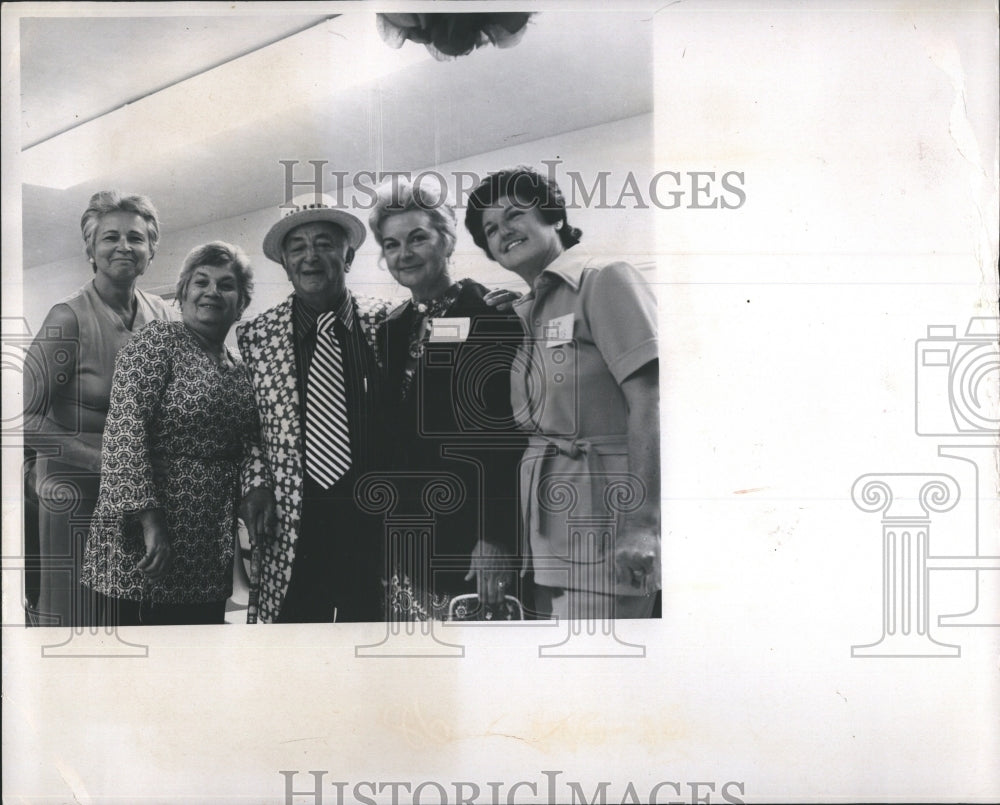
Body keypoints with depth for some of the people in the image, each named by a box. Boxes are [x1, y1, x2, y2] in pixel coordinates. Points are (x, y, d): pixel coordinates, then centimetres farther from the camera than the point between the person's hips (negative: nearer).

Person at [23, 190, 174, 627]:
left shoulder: (161, 315, 2)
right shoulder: (69, 317, -14)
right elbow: (28, 419, -15)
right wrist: (102, 461, -20)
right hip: (76, 492, -5)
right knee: (73, 617, 4)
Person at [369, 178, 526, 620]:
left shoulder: (492, 314, -4)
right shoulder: (391, 330, 14)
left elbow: (512, 434, -10)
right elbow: (390, 438, 15)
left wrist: (498, 538, -17)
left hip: (475, 547, -5)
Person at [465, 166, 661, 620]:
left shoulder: (605, 281, -4)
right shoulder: (523, 315, 19)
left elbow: (648, 401, -14)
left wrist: (641, 524, -22)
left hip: (600, 520, -8)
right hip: (547, 525, 8)